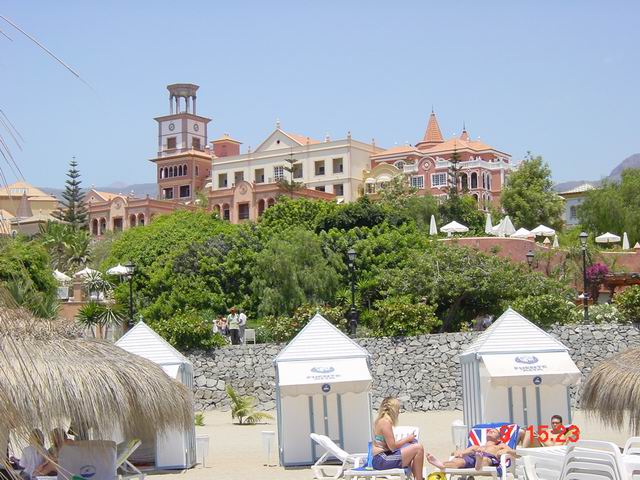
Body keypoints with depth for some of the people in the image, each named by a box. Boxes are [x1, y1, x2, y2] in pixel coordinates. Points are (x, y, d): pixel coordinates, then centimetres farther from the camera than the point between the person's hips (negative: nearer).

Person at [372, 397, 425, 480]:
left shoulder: (381, 421, 16)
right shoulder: (386, 422, -14)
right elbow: (392, 446, -18)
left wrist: (406, 439, 12)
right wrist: (407, 439, -4)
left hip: (379, 459, 10)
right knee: (418, 448, -13)